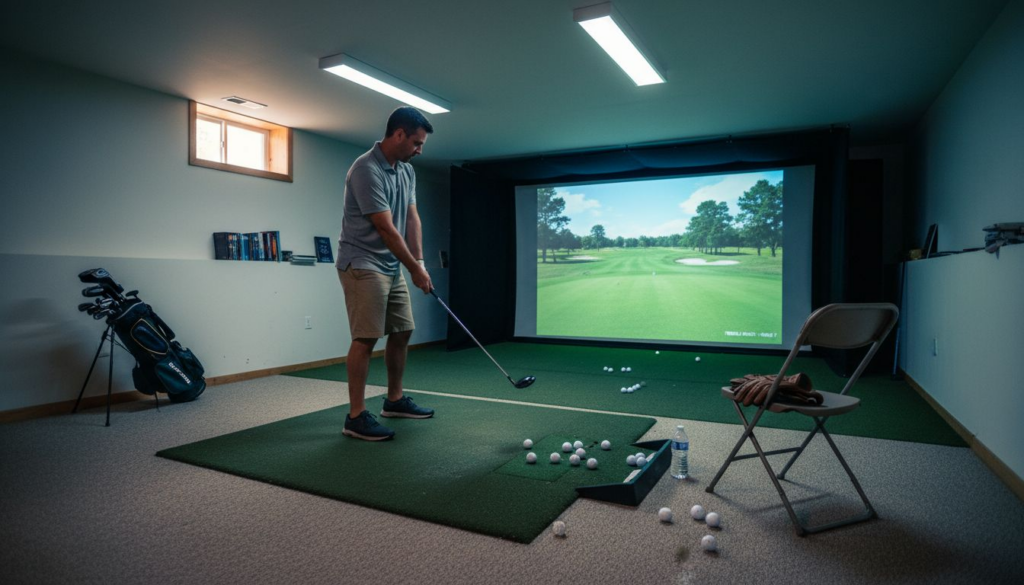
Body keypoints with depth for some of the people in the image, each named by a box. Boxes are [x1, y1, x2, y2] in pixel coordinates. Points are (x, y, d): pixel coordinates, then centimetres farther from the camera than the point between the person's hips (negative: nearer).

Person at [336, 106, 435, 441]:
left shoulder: (407, 171, 10)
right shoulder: (366, 170, -19)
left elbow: (411, 218, 8)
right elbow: (385, 228, -20)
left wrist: (419, 261, -4)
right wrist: (415, 269, -15)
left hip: (393, 266, 9)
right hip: (362, 265, -9)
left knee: (402, 332, 12)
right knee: (366, 337, -10)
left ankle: (395, 399, 26)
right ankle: (356, 416, -1)